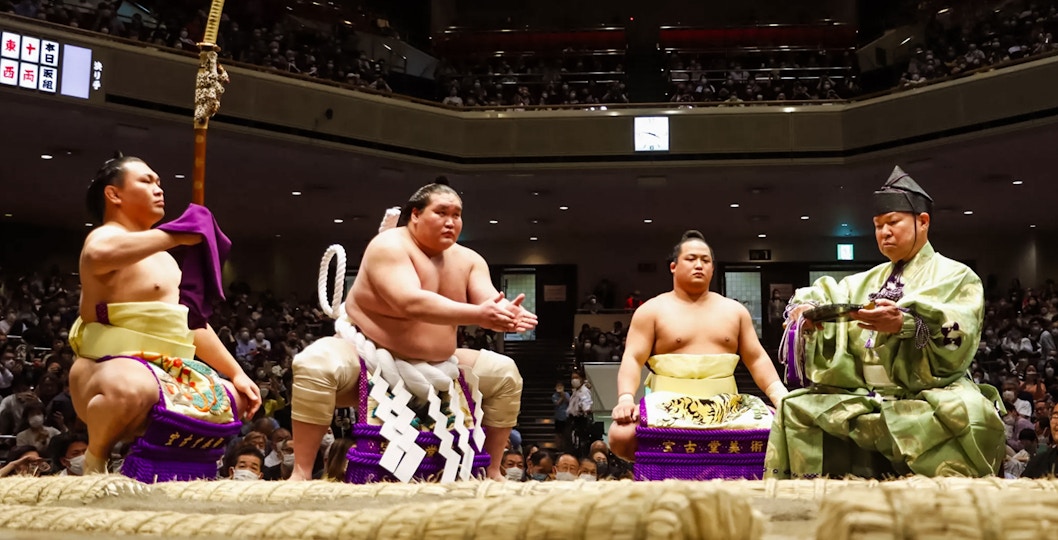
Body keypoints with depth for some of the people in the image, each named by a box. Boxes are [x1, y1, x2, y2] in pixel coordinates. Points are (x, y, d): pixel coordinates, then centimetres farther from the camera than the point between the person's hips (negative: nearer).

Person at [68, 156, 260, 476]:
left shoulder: (164, 259, 23)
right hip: (113, 370, -9)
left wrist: (236, 373, 15)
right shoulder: (106, 237, -6)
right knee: (131, 389, -42)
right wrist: (175, 236, -28)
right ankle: (96, 459, -12)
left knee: (236, 400, 14)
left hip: (167, 374, 9)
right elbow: (99, 255, -34)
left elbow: (195, 326, 24)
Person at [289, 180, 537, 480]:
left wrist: (509, 315, -37)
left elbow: (493, 305, -11)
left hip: (435, 369, 7)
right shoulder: (389, 246, -19)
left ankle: (493, 473, 11)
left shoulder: (469, 260, 2)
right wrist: (478, 315, -43)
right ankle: (301, 473, -32)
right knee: (317, 363, -36)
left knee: (504, 372, 3)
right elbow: (412, 304, -34)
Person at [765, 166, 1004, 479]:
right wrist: (806, 309, -14)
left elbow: (958, 338, -12)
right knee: (795, 410, -11)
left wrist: (905, 323, -31)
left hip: (928, 399, -5)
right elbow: (825, 296, 11)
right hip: (862, 400, 6)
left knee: (967, 415, -38)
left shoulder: (955, 276, 5)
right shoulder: (866, 281, 23)